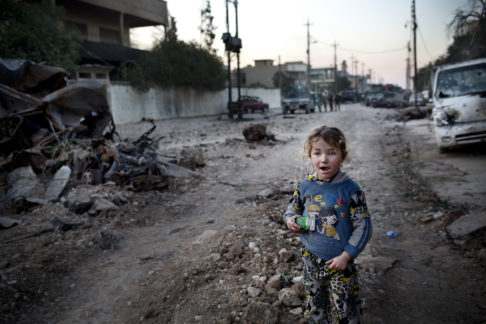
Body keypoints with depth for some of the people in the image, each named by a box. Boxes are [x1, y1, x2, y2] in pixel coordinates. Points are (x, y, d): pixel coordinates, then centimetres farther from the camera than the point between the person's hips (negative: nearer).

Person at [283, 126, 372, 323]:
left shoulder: (350, 189, -18)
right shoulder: (305, 185, -7)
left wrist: (346, 256, -15)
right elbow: (293, 207, 11)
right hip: (311, 258, 4)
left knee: (343, 307, 9)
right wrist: (290, 219, -12)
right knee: (314, 302, 22)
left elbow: (363, 226, -13)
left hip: (340, 260, -3)